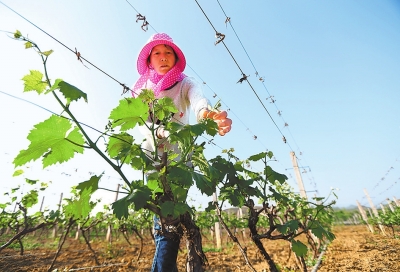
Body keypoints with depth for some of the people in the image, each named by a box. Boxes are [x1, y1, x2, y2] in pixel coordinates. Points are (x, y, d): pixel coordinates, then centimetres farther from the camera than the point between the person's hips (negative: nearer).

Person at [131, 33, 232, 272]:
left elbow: (198, 99, -28)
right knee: (163, 216, 3)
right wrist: (161, 131, -35)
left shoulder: (186, 84, -3)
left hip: (179, 156, -1)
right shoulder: (143, 86, 5)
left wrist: (206, 113, -53)